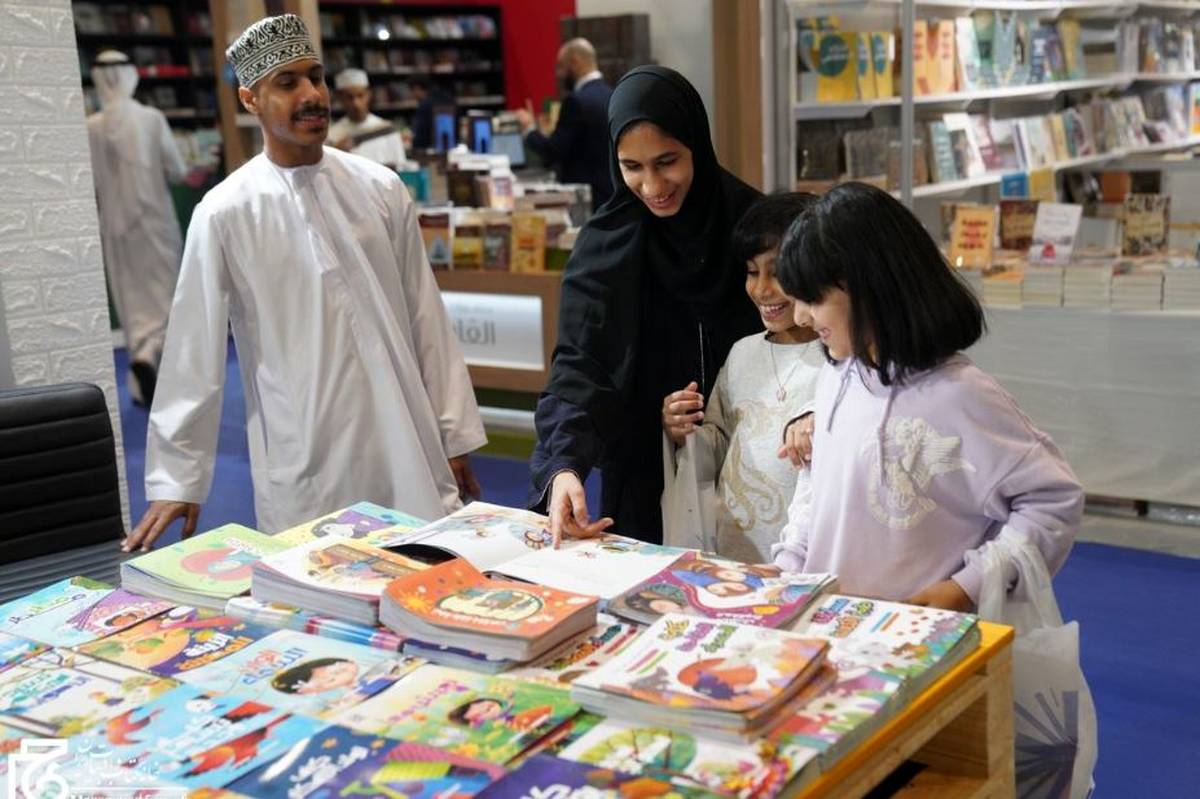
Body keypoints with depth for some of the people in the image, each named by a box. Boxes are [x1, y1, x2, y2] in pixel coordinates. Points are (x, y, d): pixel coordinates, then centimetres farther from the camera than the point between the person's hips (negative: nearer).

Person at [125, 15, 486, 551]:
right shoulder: (224, 214, -5)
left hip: (409, 451, 3)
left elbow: (426, 318, 7)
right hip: (305, 472, -2)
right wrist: (177, 481, -1)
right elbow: (195, 353, -2)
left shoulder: (381, 188, 3)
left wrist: (454, 435, 8)